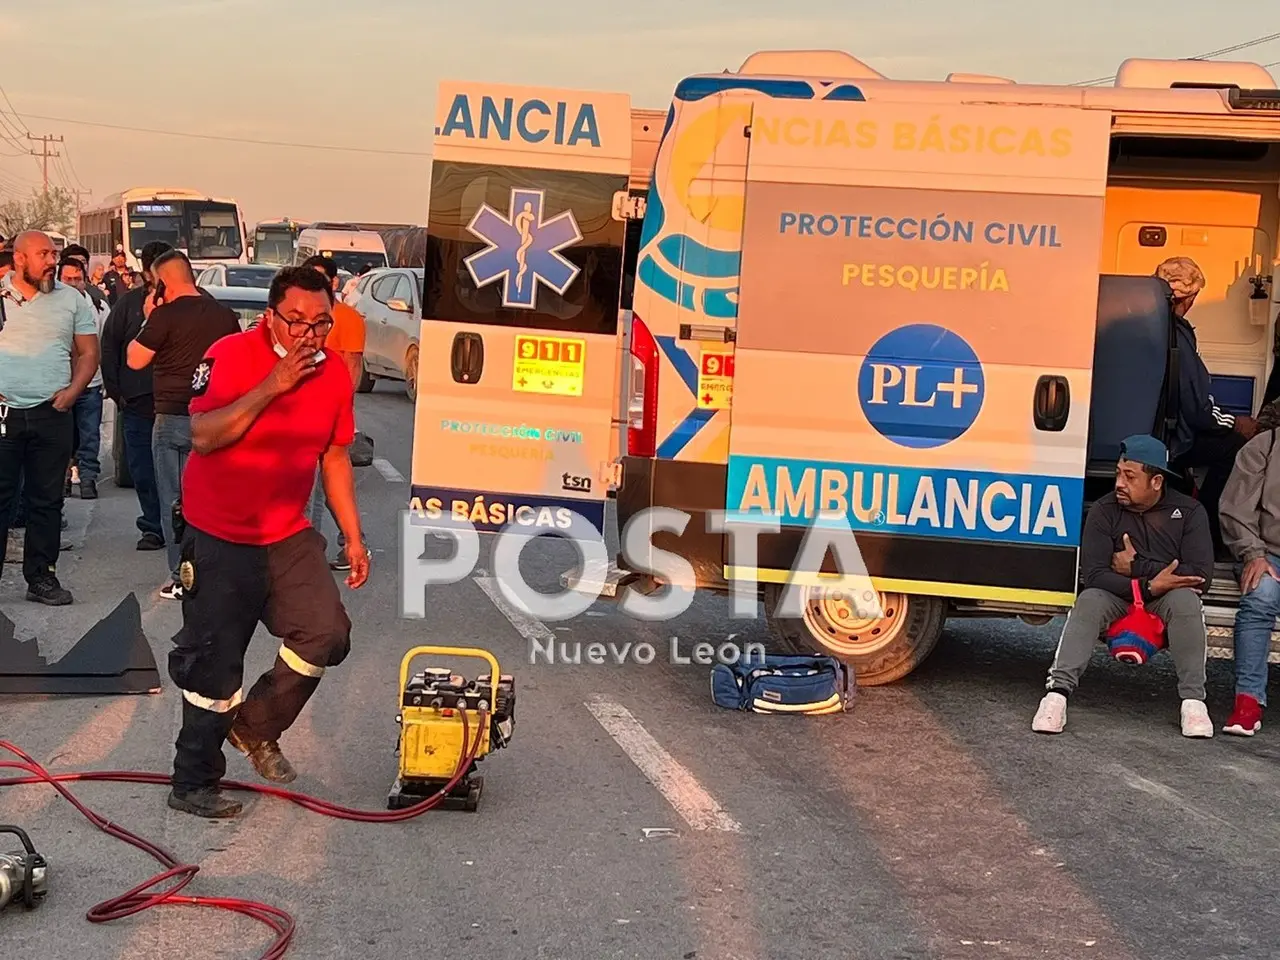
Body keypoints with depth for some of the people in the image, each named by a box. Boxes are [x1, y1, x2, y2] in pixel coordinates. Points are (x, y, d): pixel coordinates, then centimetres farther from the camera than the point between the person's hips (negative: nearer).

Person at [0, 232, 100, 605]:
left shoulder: (71, 299, 9)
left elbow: (88, 353, 11)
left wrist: (72, 391, -3)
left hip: (51, 415, 2)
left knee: (47, 500, 6)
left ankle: (41, 577, 15)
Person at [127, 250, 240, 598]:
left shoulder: (166, 315, -13)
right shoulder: (225, 315, 6)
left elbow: (135, 359, -6)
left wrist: (148, 319, 3)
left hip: (173, 417, -5)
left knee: (174, 502, 2)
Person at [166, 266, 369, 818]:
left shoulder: (333, 375, 1)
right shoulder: (230, 356, -15)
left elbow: (335, 459, 10)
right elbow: (203, 436, -27)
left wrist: (353, 538, 9)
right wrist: (270, 387, -31)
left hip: (289, 535, 5)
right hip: (219, 539, -5)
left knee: (327, 635, -6)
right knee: (214, 665, 0)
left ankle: (256, 726, 18)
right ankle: (193, 784, 16)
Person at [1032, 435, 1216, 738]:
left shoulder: (1189, 511, -4)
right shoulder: (1104, 510, -5)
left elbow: (1201, 575, -14)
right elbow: (1092, 574, -14)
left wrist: (1137, 567, -17)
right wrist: (1149, 585, -26)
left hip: (1165, 600, 0)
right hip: (1115, 597, 0)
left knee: (1185, 600, -33)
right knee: (1089, 602, -32)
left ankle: (1194, 700, -29)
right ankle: (1057, 692, -41)